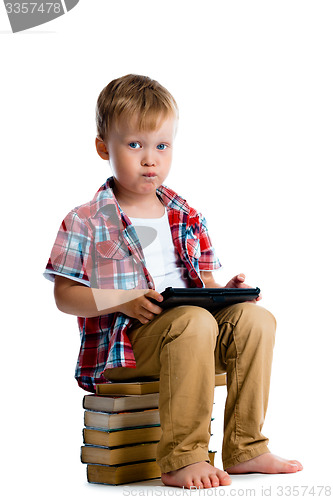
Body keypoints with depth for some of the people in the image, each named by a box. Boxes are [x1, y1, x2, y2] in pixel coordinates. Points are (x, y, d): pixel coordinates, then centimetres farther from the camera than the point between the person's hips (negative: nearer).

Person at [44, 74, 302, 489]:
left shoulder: (186, 217, 17)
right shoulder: (86, 223, 1)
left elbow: (202, 283, 20)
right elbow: (65, 295, -2)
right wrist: (124, 301, -17)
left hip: (192, 323, 6)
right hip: (122, 340, -6)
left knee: (255, 318, -18)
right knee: (194, 322, -35)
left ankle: (245, 448, -14)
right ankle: (180, 459, -31)